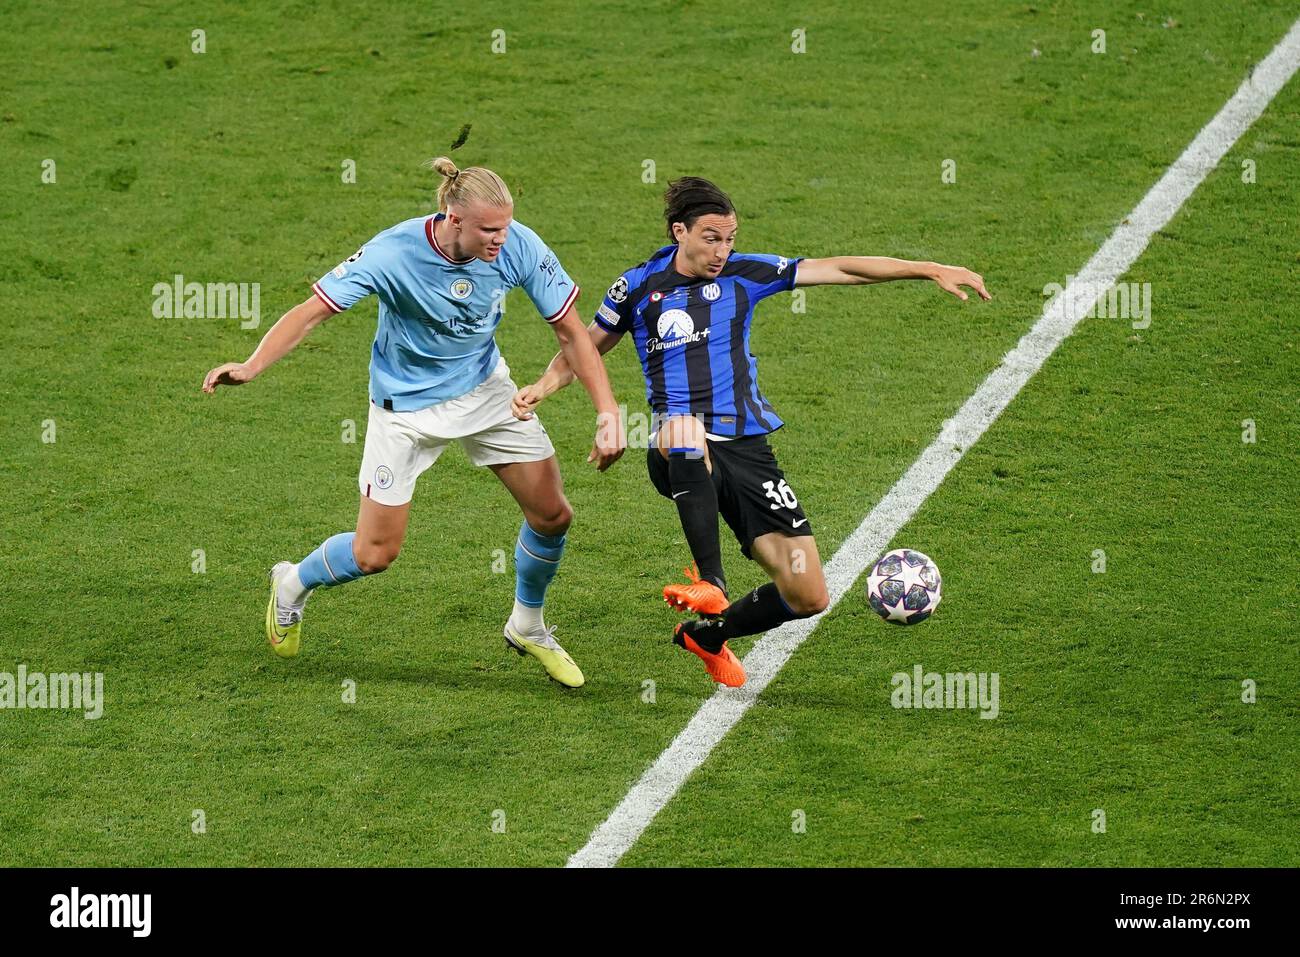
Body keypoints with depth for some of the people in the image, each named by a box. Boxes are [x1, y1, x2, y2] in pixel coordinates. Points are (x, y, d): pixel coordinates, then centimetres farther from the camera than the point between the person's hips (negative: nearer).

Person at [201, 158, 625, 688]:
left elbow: (571, 331, -13)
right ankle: (293, 584, 33)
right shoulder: (394, 253, -31)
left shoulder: (519, 247, -22)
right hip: (406, 405, -4)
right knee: (374, 554, -2)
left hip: (485, 388, 4)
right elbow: (312, 310, -29)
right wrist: (251, 366, -45)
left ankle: (528, 628, 29)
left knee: (552, 514, 0)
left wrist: (609, 414, -20)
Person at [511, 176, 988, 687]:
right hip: (681, 455, -2)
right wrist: (541, 387, 0)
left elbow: (839, 269, 3)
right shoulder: (638, 287, 5)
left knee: (808, 597, -4)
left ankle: (708, 634, 26)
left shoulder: (743, 273, 6)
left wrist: (930, 271, -3)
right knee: (683, 428, -43)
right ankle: (710, 583, -41)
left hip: (747, 449, 2)